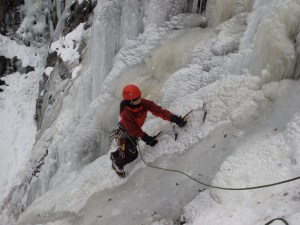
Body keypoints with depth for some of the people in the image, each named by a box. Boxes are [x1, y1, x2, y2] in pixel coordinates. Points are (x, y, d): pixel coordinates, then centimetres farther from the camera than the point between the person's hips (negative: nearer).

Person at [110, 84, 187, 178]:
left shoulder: (143, 103, -25)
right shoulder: (126, 114, -40)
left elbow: (158, 110, -30)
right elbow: (134, 130, -31)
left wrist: (172, 118, -40)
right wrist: (146, 138, -34)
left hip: (133, 133, 6)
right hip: (124, 132, -6)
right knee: (132, 154, -8)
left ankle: (115, 156, 51)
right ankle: (117, 163, 21)